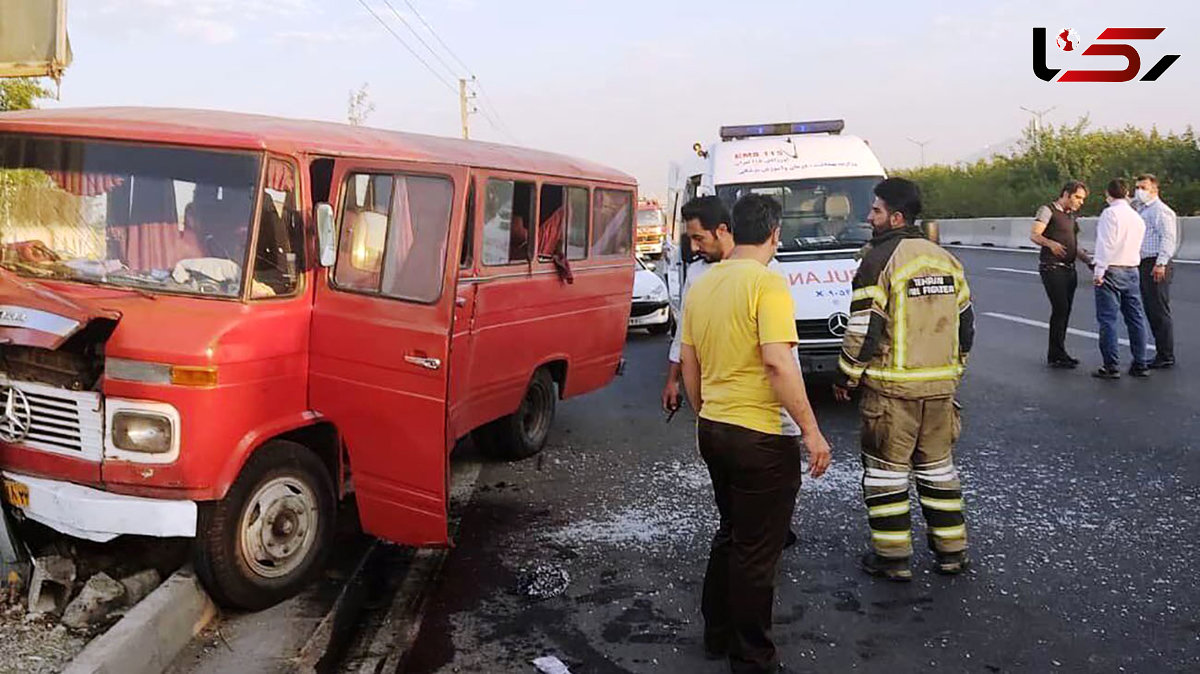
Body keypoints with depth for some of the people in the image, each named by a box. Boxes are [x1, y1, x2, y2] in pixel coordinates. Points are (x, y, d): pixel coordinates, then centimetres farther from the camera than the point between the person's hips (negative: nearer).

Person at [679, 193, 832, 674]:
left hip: (712, 430, 8)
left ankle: (717, 635, 34)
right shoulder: (767, 282, -16)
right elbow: (779, 363, -25)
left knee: (730, 535, 23)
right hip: (759, 437, -8)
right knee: (757, 552, 5)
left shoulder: (702, 285, 8)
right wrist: (812, 431, -19)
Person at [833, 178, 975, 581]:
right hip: (941, 385, 7)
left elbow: (864, 330, -15)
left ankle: (893, 556, 9)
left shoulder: (879, 260, -12)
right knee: (938, 465, 16)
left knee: (885, 469, 4)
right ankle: (951, 549, 23)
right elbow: (966, 324, 15)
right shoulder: (946, 260, 10)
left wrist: (845, 379, -4)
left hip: (891, 387, -6)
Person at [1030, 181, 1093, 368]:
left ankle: (1058, 353, 14)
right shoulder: (1048, 210, -5)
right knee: (1060, 309, -14)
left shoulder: (1071, 216, 21)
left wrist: (1089, 260, 16)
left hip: (1069, 268, 8)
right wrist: (1051, 243, -36)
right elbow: (1034, 235, -17)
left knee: (1065, 311, 7)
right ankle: (1056, 355, -10)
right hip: (1052, 267, -8)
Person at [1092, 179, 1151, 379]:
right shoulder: (1137, 217, 14)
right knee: (1135, 318, 10)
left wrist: (1099, 271, -16)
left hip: (1111, 271, -7)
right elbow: (1136, 247, 18)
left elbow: (1106, 244, -17)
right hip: (1132, 271, 7)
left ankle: (1111, 366, -6)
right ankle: (1140, 364, 15)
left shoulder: (1110, 213, -9)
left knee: (1108, 319, -5)